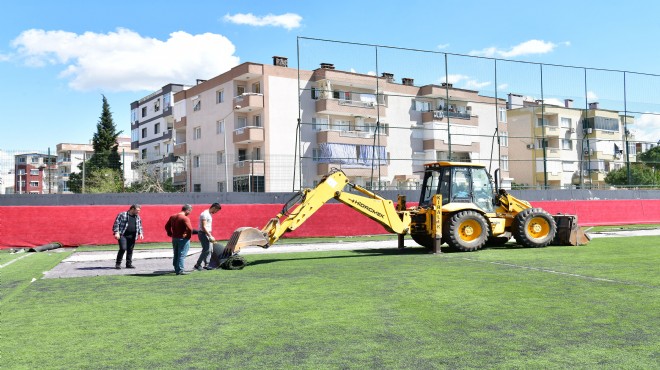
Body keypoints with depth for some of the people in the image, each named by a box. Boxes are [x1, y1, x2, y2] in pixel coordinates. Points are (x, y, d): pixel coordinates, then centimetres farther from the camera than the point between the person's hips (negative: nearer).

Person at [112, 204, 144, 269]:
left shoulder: (137, 217, 15)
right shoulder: (122, 215, -2)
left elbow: (139, 226, 24)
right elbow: (116, 223, -6)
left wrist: (140, 233, 10)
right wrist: (116, 232, -14)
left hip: (132, 236, 6)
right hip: (122, 235, -5)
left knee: (130, 250, 6)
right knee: (123, 248, -15)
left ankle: (129, 264, 17)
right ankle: (118, 263, -2)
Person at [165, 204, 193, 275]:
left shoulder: (172, 217, 8)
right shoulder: (185, 218, -17)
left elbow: (167, 226, 14)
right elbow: (190, 229, -27)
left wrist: (170, 234, 16)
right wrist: (188, 236, -12)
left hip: (174, 238, 8)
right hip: (183, 239, -8)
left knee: (176, 255, 17)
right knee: (182, 255, -2)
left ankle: (176, 269, 27)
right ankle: (180, 270, -3)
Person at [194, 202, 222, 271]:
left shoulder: (209, 214, 14)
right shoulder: (205, 214, -16)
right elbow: (203, 227, -22)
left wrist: (210, 236, 18)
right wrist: (210, 236, -22)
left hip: (206, 234, 10)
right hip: (203, 234, -10)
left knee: (209, 250, 9)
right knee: (206, 250, -10)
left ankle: (206, 265, 13)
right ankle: (197, 265, -3)